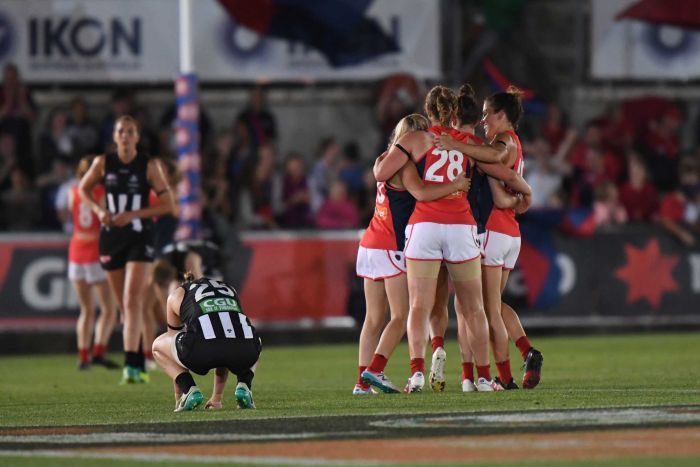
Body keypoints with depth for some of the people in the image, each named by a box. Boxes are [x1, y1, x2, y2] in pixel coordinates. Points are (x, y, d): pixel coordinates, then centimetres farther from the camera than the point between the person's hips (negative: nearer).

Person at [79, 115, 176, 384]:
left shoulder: (149, 166, -6)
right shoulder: (103, 163, 1)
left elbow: (168, 205, -4)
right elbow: (83, 189, 17)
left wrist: (133, 215, -14)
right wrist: (98, 210, -3)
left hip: (139, 239, -3)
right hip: (111, 238, 3)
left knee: (133, 301, -18)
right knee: (124, 305, 10)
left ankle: (131, 365, -25)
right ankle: (139, 364, 24)